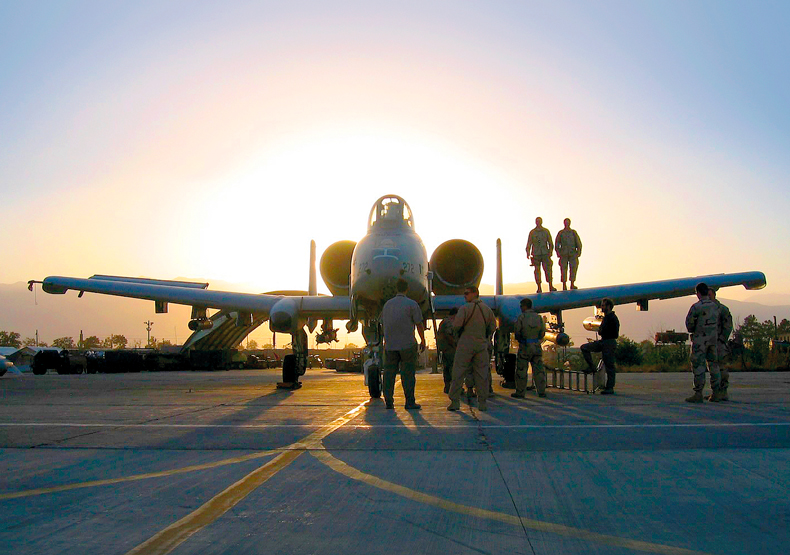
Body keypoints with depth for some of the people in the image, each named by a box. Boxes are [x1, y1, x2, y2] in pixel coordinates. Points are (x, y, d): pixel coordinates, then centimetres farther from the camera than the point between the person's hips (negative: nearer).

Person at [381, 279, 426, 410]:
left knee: (389, 373, 7)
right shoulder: (412, 304, -6)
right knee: (408, 373, 0)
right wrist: (423, 341, 6)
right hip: (407, 345, -4)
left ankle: (388, 401, 8)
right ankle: (410, 402, 1)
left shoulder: (387, 304, 9)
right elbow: (419, 324, -5)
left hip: (390, 345, 4)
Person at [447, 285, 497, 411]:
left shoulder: (465, 308, -8)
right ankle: (482, 402, 6)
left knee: (458, 374, 2)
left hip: (465, 345, -4)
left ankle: (455, 401, 1)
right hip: (481, 345, 4)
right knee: (481, 374, 7)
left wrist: (459, 334, 6)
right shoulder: (487, 309, 7)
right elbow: (493, 327, 10)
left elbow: (456, 325, -15)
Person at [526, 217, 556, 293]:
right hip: (536, 254, 0)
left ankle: (551, 286, -1)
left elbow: (550, 243, 8)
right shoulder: (532, 232, 6)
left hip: (545, 254, 0)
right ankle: (539, 288, 5)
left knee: (548, 270, -6)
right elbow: (529, 244, 6)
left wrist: (550, 252, -4)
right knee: (537, 271, 0)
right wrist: (528, 253, -4)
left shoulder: (546, 231, 7)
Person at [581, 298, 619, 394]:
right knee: (584, 347, 5)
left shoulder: (613, 318, -15)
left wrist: (602, 332, -10)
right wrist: (601, 331, 7)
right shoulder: (606, 317, 15)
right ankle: (591, 367, 8)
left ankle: (610, 388, 0)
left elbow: (615, 334, -19)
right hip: (602, 342, 10)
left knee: (609, 366, -5)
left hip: (609, 343, -10)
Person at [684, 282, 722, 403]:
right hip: (713, 338, 6)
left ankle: (698, 394, -5)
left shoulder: (696, 307, -14)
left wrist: (692, 331, 14)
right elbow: (717, 323, 12)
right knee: (713, 365, 10)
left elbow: (689, 322, -6)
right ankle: (716, 393, 12)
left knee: (698, 366, -4)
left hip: (700, 339, -6)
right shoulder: (715, 306, 6)